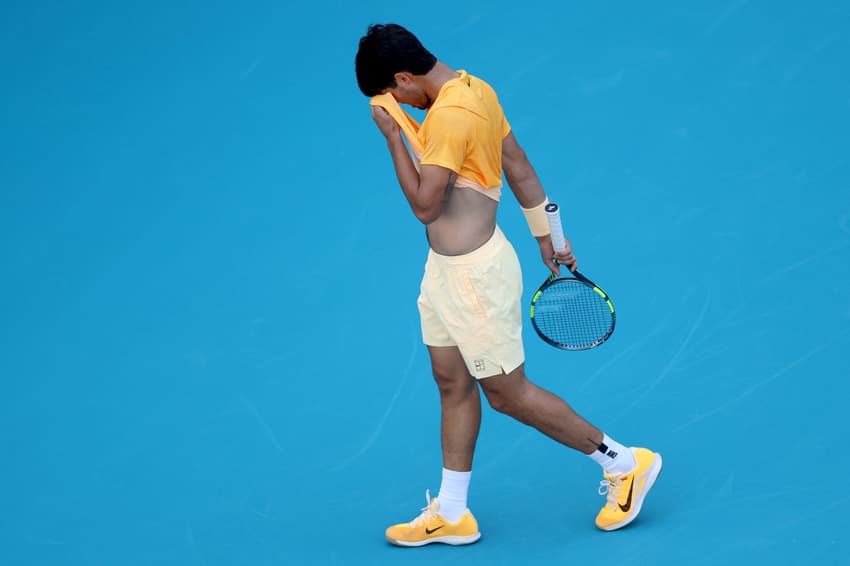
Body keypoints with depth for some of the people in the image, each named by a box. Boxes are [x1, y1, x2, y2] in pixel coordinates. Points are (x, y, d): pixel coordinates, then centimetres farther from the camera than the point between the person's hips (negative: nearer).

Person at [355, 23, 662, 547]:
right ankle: (452, 513, 25)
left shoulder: (449, 115, -26)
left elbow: (425, 205, -23)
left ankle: (624, 463, 16)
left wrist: (395, 137, -18)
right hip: (448, 268, 10)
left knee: (507, 393, 4)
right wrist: (547, 234, 22)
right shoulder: (473, 87, 4)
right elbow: (519, 166, 13)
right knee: (453, 385, 15)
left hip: (474, 275, -10)